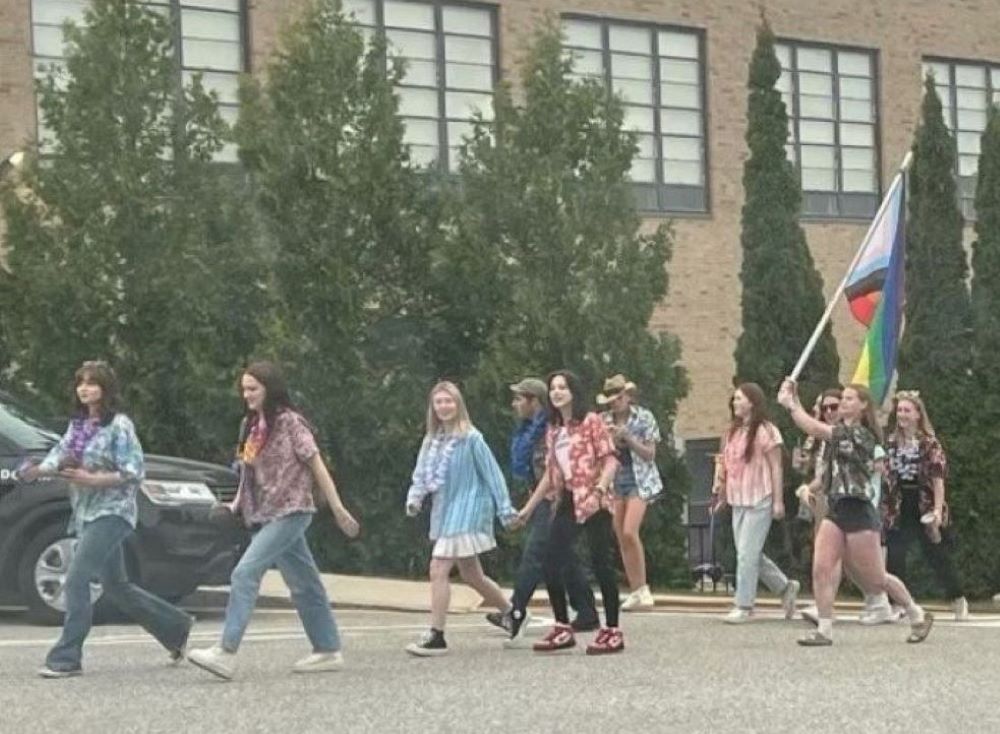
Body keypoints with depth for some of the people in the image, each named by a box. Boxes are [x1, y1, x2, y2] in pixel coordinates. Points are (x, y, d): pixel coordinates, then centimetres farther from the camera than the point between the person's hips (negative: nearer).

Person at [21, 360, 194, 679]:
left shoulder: (119, 425, -10)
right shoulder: (78, 424, 14)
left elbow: (134, 472, -14)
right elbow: (61, 452, 4)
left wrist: (91, 480, -22)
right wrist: (41, 469, -18)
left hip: (111, 512, -9)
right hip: (86, 513, 9)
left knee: (76, 579, -17)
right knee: (116, 587, 15)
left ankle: (66, 658, -15)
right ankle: (178, 627, 31)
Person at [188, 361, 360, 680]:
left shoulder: (290, 422, -9)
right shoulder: (250, 425, 12)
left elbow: (317, 465, -7)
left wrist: (338, 509, -7)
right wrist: (236, 505, 4)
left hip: (290, 512, -8)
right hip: (264, 516, 8)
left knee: (245, 573, -18)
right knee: (303, 584, 13)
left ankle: (226, 653, -22)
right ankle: (328, 650, 21)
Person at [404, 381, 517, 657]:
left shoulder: (470, 438, -10)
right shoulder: (431, 441, 10)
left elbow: (491, 473, -8)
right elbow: (421, 475, 9)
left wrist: (505, 509, -9)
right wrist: (414, 498, -11)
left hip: (466, 511, -8)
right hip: (444, 512, 8)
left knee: (438, 570, -17)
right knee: (471, 575, 17)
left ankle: (436, 636, -15)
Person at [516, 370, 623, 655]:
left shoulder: (591, 422, -3)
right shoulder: (553, 431, 15)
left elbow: (610, 460, -9)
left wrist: (598, 491, -24)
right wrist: (529, 508, 19)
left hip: (593, 503, -7)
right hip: (566, 503, 7)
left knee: (601, 564, -5)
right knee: (551, 565, 1)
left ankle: (612, 631, 1)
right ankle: (563, 629, 11)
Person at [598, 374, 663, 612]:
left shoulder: (644, 418, -3)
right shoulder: (605, 421, 5)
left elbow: (649, 454, -4)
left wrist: (627, 438, -17)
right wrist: (610, 439, -12)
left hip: (638, 480, -4)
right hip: (614, 481, 4)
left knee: (629, 532, -19)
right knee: (622, 539, 3)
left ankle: (642, 589, -11)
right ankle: (636, 592, 9)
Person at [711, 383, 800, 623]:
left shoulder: (765, 431, -8)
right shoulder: (733, 432, 13)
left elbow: (776, 468, -8)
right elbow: (725, 466, 16)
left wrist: (778, 501, -11)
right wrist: (720, 494, 12)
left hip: (759, 502, -8)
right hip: (738, 501, 8)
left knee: (747, 554, -8)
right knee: (751, 554, 11)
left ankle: (743, 606, -2)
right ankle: (785, 587, 27)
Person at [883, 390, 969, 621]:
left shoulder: (929, 444, -6)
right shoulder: (891, 443, 6)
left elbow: (938, 478, -10)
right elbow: (886, 474, 11)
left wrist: (937, 510, -17)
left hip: (924, 509, -4)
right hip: (899, 508, 4)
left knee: (937, 555, 5)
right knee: (894, 557, -1)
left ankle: (958, 600, 20)